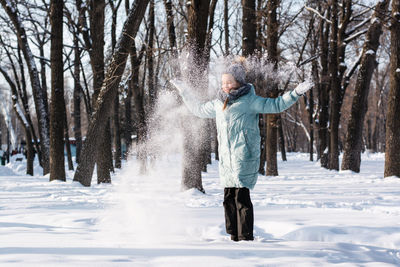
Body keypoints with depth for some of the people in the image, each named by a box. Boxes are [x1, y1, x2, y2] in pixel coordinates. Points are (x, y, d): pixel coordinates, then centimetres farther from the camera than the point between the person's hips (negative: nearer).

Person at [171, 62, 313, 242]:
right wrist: (184, 92, 41)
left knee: (241, 197, -10)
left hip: (244, 156, -6)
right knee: (229, 197, 6)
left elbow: (276, 105, -2)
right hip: (226, 158, 7)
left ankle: (246, 238, -7)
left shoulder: (249, 101, 0)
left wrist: (296, 92, -13)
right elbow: (199, 109, 36)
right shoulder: (219, 104, 20)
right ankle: (234, 237, 14)